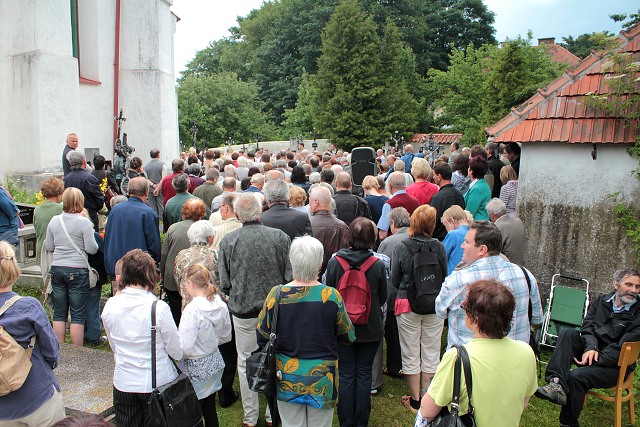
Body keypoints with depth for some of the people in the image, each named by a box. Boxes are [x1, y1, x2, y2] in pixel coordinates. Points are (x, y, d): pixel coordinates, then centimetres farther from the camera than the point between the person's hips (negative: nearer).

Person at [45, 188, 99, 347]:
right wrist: (94, 240, 7)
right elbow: (91, 249, -12)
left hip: (57, 269, 5)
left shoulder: (54, 221, 4)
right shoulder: (84, 222, -12)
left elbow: (49, 247, 10)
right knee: (78, 314, 3)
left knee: (59, 313, 13)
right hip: (77, 270, -5)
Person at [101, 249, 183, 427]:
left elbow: (114, 347, 7)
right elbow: (177, 353, -12)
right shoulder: (159, 308, -21)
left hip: (123, 384, 3)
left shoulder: (110, 306, -8)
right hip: (158, 383, -3)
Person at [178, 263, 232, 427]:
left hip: (195, 369, -7)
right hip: (214, 363, 7)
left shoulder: (192, 310, -25)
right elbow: (226, 337, 7)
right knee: (210, 410, 21)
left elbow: (184, 348, -24)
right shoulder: (221, 305, -5)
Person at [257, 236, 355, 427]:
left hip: (287, 378, 1)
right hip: (322, 380, 0)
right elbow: (348, 336, -5)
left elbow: (261, 338, -6)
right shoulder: (331, 296, -16)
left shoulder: (276, 294, -16)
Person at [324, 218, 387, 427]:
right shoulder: (378, 265, -15)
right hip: (370, 329, 0)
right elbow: (383, 298, -1)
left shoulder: (334, 262, -14)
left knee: (346, 375, 13)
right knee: (364, 374, 13)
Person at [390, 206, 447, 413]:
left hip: (408, 305, -1)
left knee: (411, 354, 12)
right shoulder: (439, 247, -10)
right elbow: (445, 276, 0)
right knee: (431, 353, 14)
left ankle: (415, 400, 21)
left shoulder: (400, 248, -14)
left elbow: (394, 280, -5)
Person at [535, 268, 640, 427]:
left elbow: (621, 349, -15)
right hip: (592, 349, 5)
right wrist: (591, 347, -21)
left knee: (576, 376, -29)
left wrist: (593, 359, -20)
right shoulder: (601, 301, 6)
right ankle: (557, 385, -38)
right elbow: (587, 326, -2)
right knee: (568, 333, -23)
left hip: (615, 366, -5)